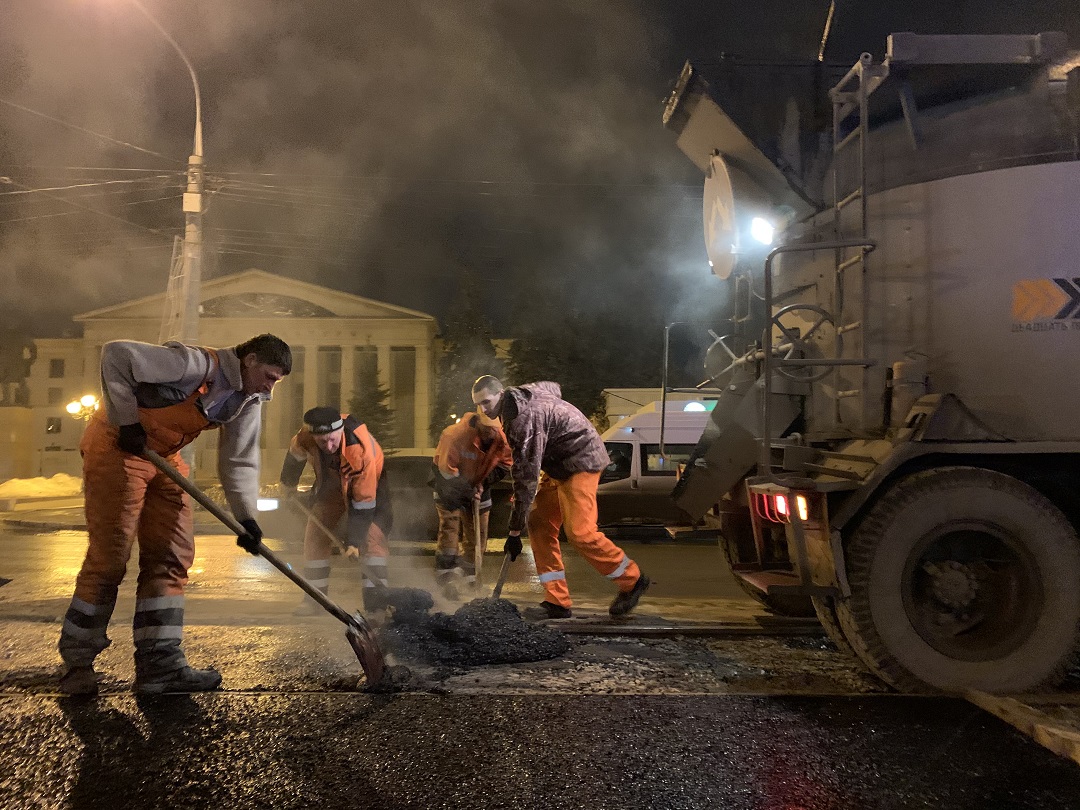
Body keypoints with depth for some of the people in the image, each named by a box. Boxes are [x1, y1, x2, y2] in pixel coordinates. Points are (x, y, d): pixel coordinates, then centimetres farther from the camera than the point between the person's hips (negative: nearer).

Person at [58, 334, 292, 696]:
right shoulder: (196, 364, -26)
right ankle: (77, 662, 9)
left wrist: (245, 516, -12)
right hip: (116, 446, -8)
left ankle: (160, 663, 5)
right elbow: (116, 354, -26)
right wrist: (127, 422, -23)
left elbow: (239, 462, 1)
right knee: (109, 557, -6)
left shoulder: (249, 401, 0)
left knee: (171, 555, 2)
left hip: (164, 457, 8)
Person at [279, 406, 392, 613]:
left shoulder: (363, 451, -43)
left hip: (368, 482, -4)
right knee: (315, 536, 0)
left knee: (373, 536, -19)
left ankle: (376, 598, -15)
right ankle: (314, 598, 8)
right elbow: (295, 455, -3)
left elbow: (363, 502, -35)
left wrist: (353, 541, -32)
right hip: (330, 482, 4)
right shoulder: (306, 436, -31)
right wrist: (289, 484, 14)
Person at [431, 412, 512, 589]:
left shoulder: (502, 438, -20)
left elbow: (504, 465, -5)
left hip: (478, 488, 5)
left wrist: (483, 484, -16)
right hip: (450, 487, -5)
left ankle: (470, 580, 20)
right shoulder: (456, 435, -34)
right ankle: (445, 580, -11)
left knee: (477, 536, 7)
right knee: (450, 527, -15)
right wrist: (467, 492, -24)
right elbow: (447, 470, -27)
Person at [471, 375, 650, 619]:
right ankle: (556, 602, 1)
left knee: (579, 532, -19)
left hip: (580, 462, -11)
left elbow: (527, 476, -29)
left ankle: (632, 581, 3)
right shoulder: (517, 396, 2)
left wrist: (514, 530, -26)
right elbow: (554, 388, 23)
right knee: (539, 524, 0)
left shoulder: (526, 417, -28)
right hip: (557, 466, 11)